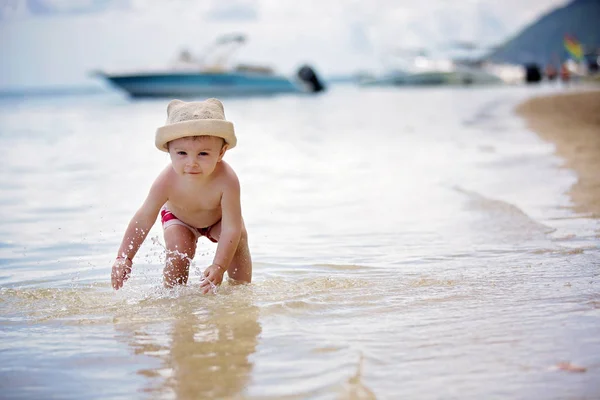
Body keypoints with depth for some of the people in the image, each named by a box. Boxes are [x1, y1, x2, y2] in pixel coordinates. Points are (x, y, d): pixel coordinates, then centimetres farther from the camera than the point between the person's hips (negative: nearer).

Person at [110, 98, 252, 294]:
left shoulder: (227, 181, -44)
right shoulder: (167, 182, -39)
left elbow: (231, 228, -42)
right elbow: (144, 218, -26)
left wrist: (219, 267, -51)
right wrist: (124, 257, -26)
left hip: (219, 217, 0)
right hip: (178, 218, 0)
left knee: (238, 238, -22)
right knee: (178, 250, -22)